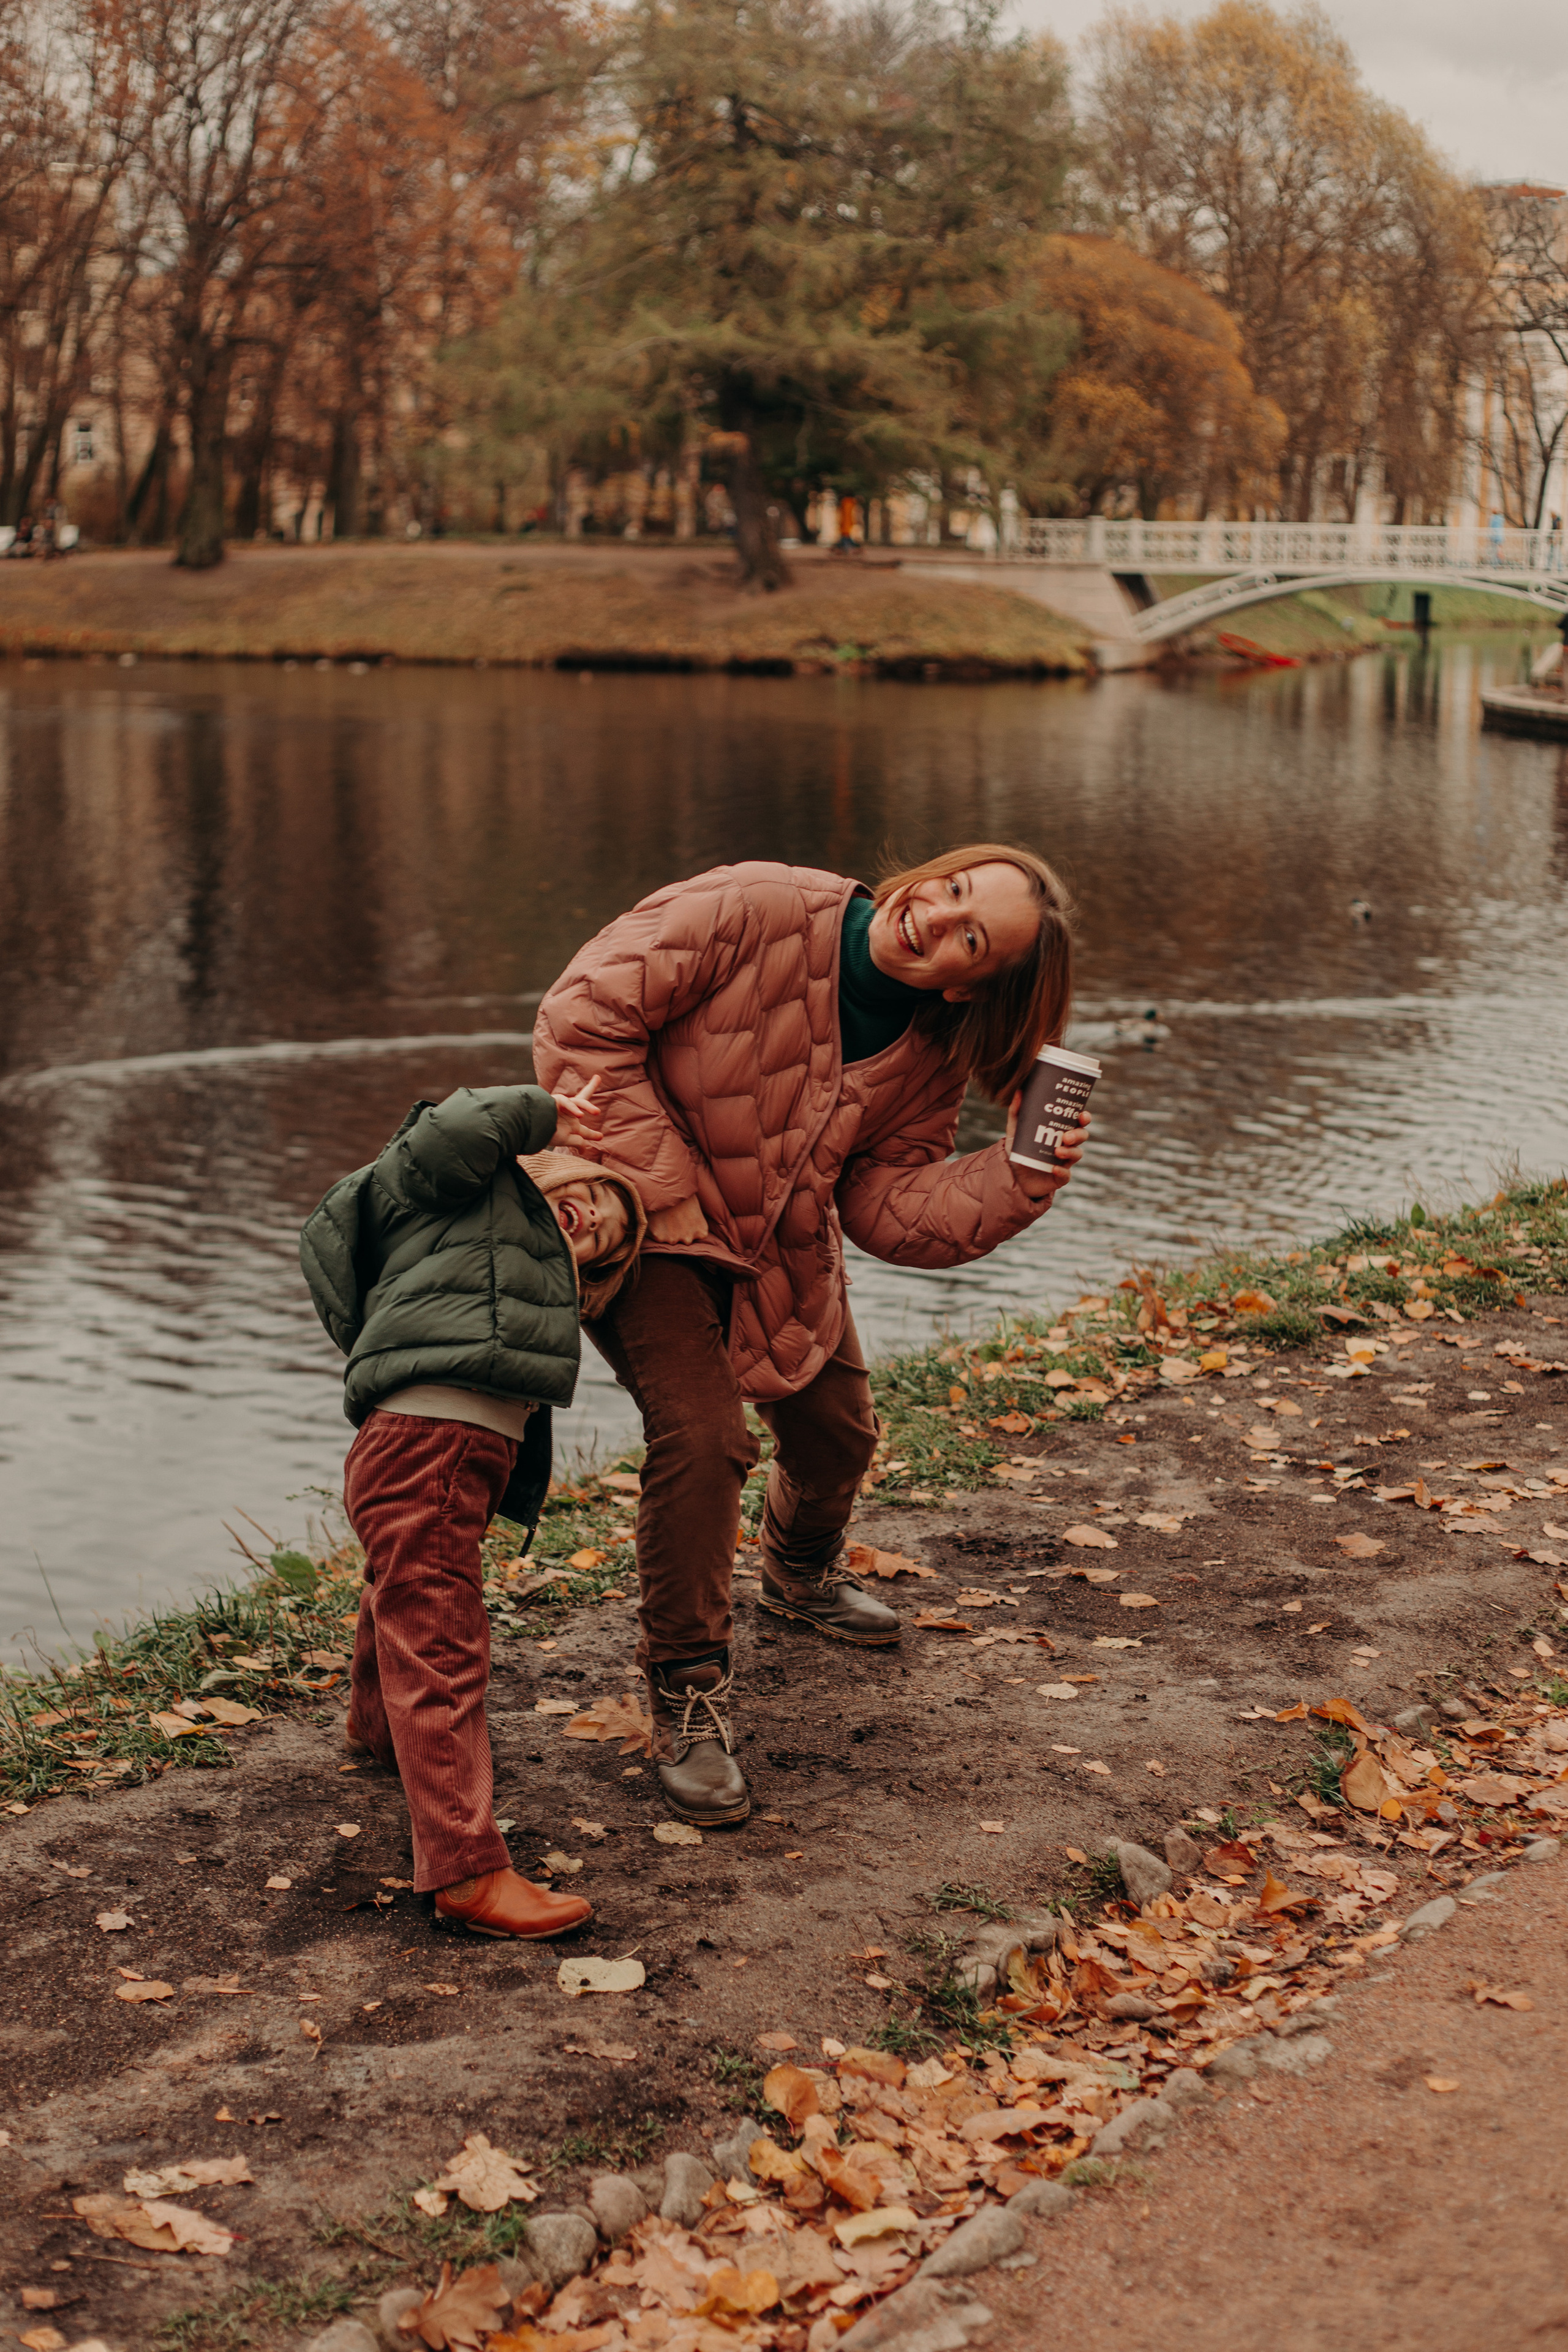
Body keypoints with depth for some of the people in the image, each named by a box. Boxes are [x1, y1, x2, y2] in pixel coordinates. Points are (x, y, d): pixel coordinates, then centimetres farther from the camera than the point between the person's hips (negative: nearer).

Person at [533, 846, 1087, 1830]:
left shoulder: (930, 1058, -12)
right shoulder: (755, 912, -31)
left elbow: (887, 1206, -11)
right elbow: (584, 1017, -28)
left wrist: (1019, 1180, -28)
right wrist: (663, 1184, -27)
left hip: (781, 1249, 6)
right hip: (638, 1213, -6)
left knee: (839, 1430, 16)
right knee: (703, 1432, -22)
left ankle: (803, 1572, 53)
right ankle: (688, 1690, -5)